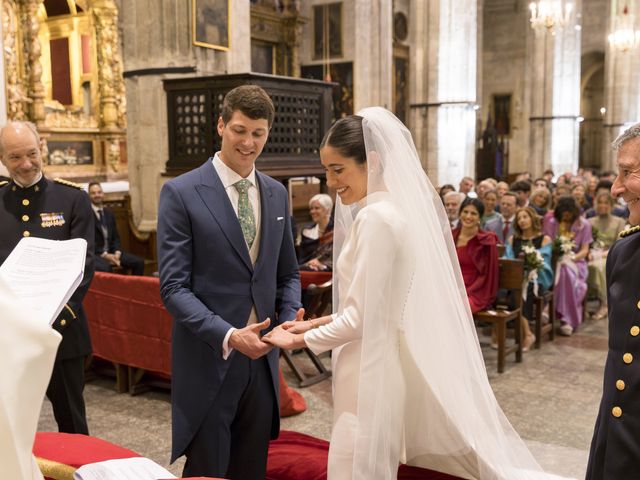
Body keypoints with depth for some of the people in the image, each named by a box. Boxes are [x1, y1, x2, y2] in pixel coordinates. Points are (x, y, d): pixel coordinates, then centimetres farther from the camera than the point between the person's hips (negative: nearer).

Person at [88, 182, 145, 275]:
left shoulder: (109, 213, 16)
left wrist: (117, 252, -4)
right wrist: (104, 255, -17)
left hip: (111, 252, 6)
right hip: (94, 253, -6)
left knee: (139, 262, -11)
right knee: (104, 268, -38)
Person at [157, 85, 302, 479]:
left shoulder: (277, 194, 8)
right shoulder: (181, 193, -8)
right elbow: (174, 287, -12)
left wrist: (290, 316, -6)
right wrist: (228, 335, -23)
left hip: (261, 359, 5)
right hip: (208, 361, -4)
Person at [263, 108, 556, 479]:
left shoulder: (376, 216, -19)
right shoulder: (401, 207, 9)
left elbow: (361, 319, -19)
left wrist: (301, 341, -5)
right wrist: (316, 323, 11)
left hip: (372, 372, -9)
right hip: (386, 364, 9)